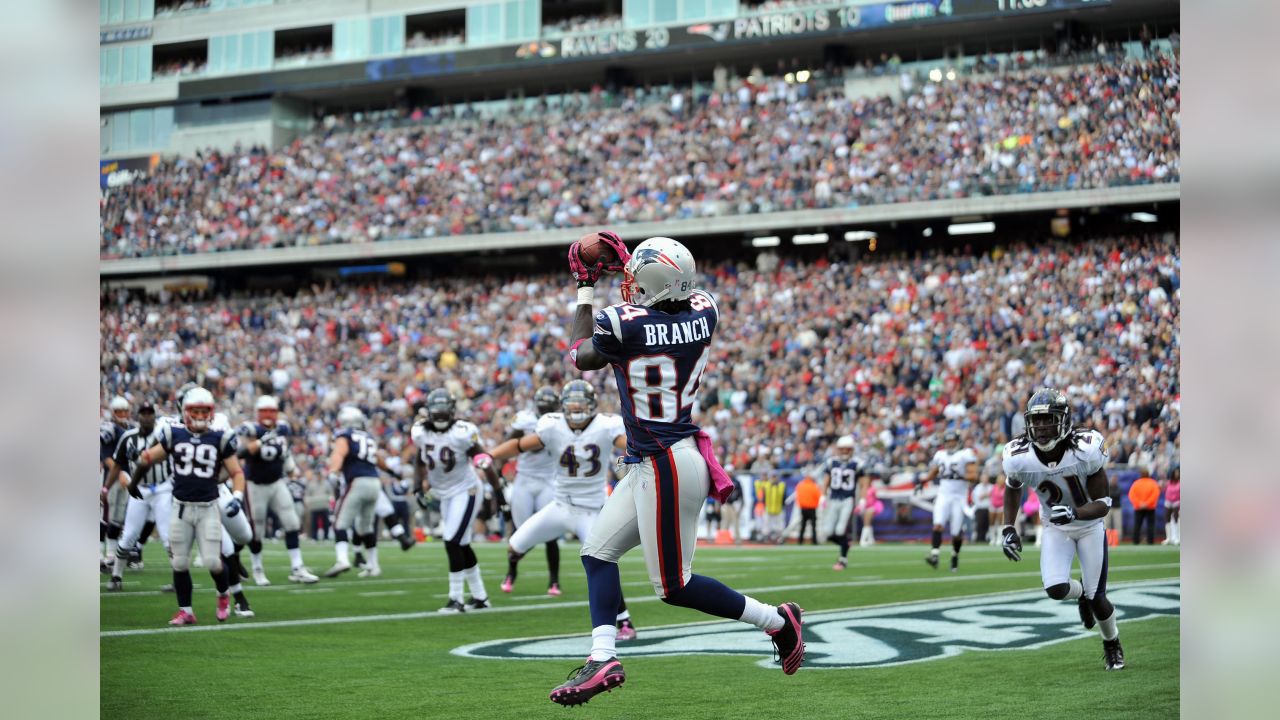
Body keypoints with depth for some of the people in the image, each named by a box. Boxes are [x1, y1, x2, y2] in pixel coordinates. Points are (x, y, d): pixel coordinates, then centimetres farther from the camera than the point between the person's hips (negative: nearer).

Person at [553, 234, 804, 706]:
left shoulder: (623, 323, -22)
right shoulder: (704, 313, -3)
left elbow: (581, 358, 2)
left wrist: (584, 288, 11)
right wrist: (625, 262, 28)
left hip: (664, 467, -9)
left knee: (674, 587, 3)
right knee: (597, 551, 13)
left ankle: (777, 622, 11)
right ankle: (603, 659, 8)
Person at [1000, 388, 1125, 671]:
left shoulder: (1086, 450, -31)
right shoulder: (1019, 458, -24)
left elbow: (1102, 504, -22)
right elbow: (1012, 489, 2)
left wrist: (1074, 513, -41)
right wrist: (1008, 528, -7)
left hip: (1090, 526, -1)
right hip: (1055, 528, 1)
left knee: (1096, 600, -1)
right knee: (1056, 589, -21)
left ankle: (1112, 644, 34)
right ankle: (1082, 593, 20)